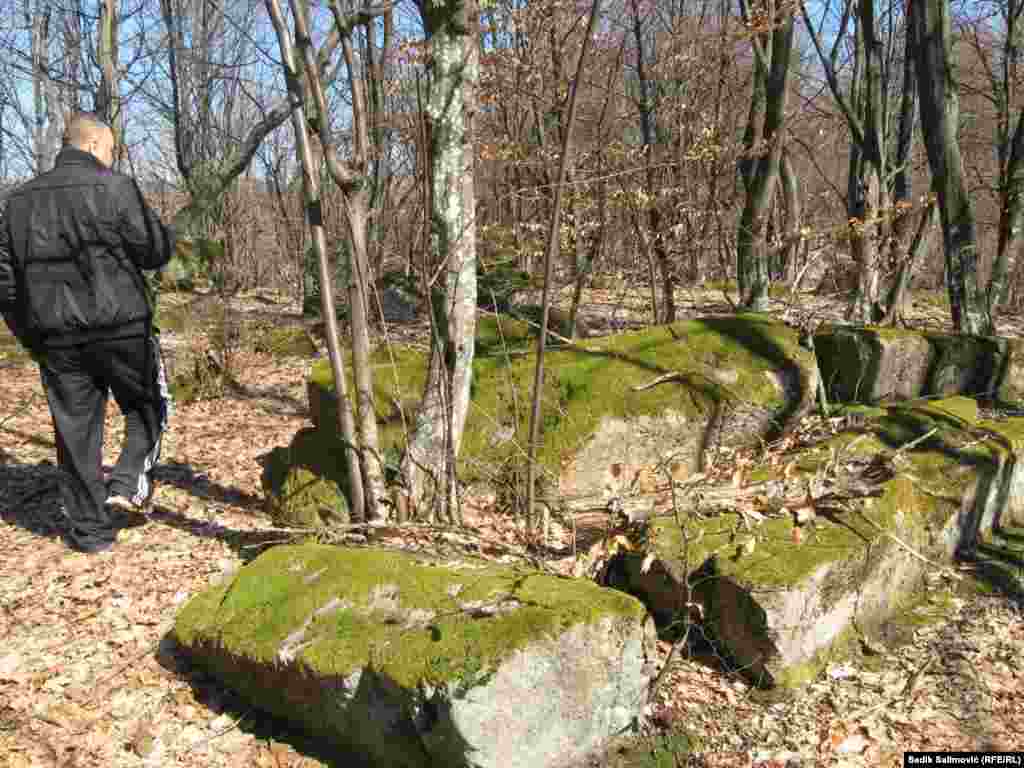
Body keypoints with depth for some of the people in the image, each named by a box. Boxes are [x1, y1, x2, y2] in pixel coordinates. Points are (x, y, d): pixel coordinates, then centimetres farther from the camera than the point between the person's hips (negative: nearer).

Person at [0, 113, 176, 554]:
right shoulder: (115, 188, -6)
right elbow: (155, 252, -7)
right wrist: (164, 232, 15)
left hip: (55, 336, 5)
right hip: (120, 327, -4)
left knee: (75, 429, 10)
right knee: (148, 406, 16)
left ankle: (90, 530, 16)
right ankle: (129, 484, -3)